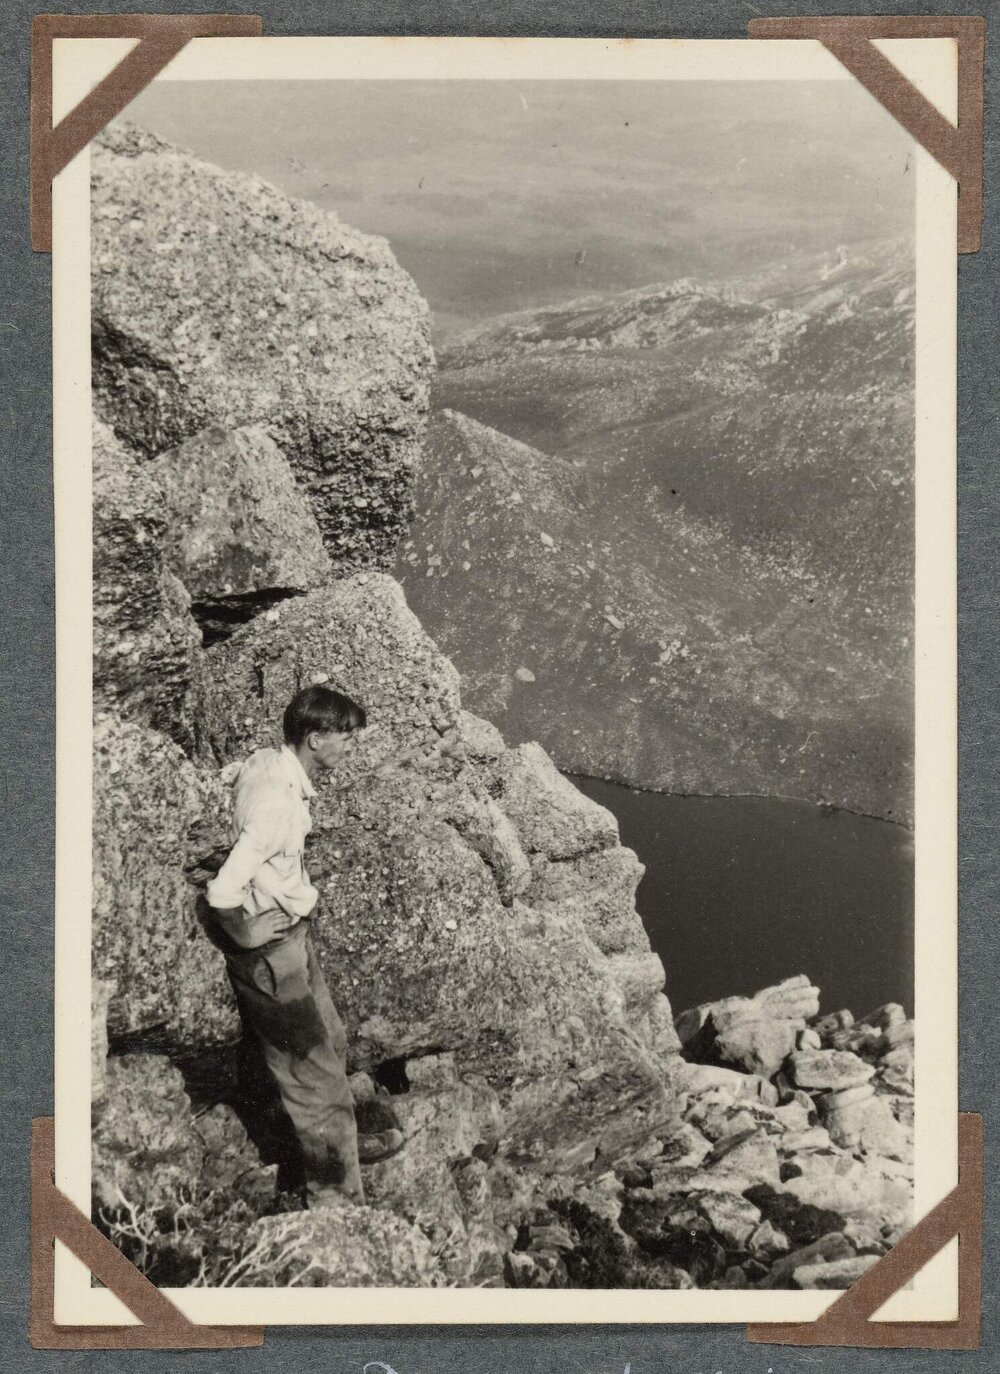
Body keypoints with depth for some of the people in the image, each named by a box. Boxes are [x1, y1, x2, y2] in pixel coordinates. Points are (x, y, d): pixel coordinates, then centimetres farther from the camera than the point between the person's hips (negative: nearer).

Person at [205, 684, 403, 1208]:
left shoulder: (264, 761, -4)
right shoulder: (279, 807, -33)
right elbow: (223, 891, -38)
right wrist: (246, 933, -18)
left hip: (288, 929, 10)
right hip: (271, 946, -10)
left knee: (328, 1040, 27)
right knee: (318, 1073, 1)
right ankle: (338, 1199, 14)